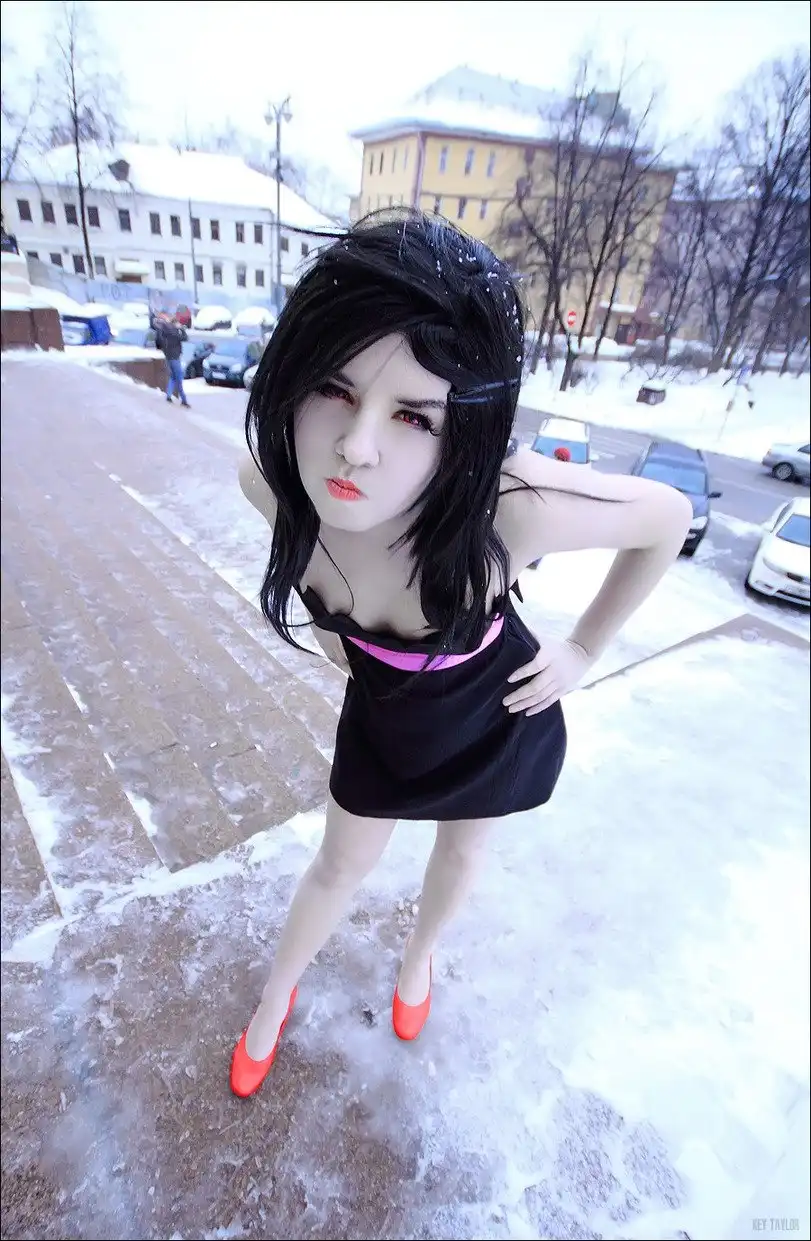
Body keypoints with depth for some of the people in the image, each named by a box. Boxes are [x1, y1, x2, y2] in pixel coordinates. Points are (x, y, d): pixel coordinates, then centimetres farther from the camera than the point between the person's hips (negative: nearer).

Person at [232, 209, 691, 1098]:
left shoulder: (510, 507, -41)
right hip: (382, 711, 2)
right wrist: (326, 624, 1)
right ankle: (276, 998, 56)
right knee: (341, 864, 23)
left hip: (497, 720, -1)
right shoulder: (273, 480, -29)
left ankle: (418, 958, 63)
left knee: (460, 854, 26)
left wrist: (585, 649, -13)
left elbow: (669, 517, -20)